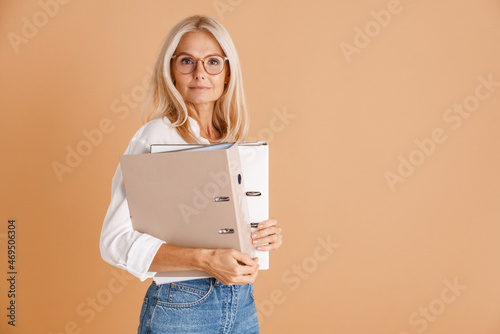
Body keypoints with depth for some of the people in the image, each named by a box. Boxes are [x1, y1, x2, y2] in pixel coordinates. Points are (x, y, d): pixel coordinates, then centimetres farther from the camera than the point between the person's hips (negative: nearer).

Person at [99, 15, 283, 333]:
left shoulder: (236, 141, 6)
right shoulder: (156, 136, -11)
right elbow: (115, 240, -18)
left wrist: (270, 233, -7)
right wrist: (205, 260, -27)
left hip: (242, 304, 5)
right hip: (179, 308, -5)